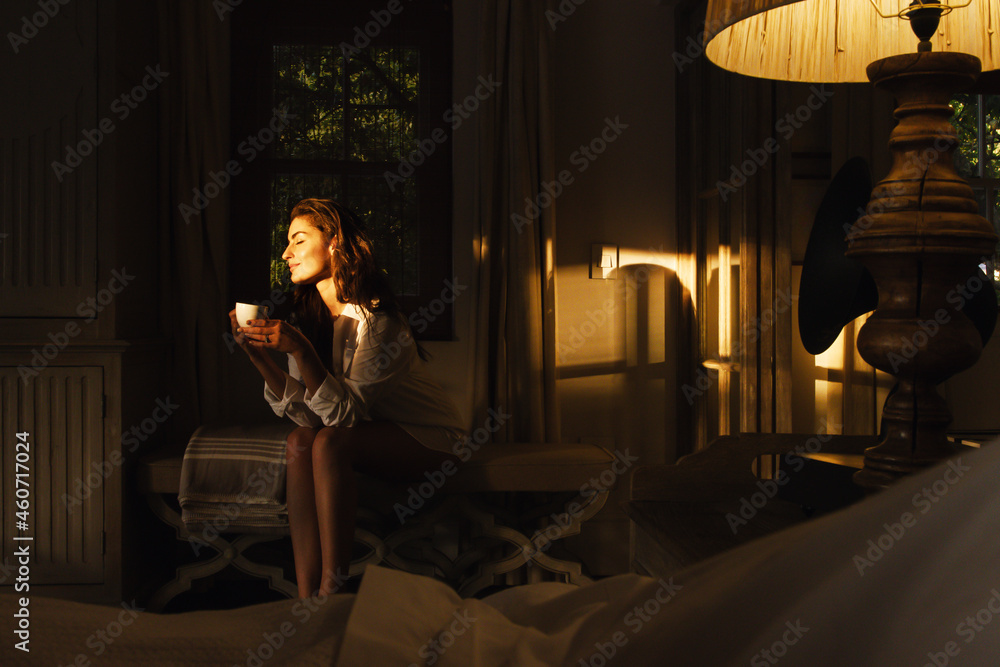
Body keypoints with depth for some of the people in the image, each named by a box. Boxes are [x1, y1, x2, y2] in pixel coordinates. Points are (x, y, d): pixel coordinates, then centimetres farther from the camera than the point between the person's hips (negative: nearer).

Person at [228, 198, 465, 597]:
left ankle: (332, 591, -24)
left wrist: (299, 349, -37)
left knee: (330, 442, -29)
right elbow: (306, 414, -9)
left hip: (428, 438, -6)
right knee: (299, 443, -21)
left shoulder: (376, 318, -22)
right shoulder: (306, 318, 0)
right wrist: (259, 354, -19)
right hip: (371, 435, 6)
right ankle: (307, 600, -22)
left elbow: (344, 413, -27)